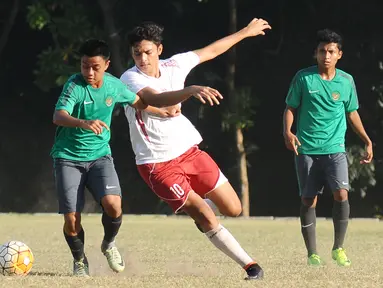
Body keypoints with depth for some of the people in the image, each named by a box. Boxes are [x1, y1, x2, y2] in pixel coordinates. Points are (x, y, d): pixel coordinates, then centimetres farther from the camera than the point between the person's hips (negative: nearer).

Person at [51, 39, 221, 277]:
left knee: (113, 203, -23)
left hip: (99, 156, 3)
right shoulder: (75, 85, -17)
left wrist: (189, 93, 10)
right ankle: (79, 260, 21)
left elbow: (146, 102, 13)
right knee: (72, 219, -10)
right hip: (68, 157, -3)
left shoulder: (114, 85, -1)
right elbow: (59, 116, -33)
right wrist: (84, 123, -54)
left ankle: (109, 244, 9)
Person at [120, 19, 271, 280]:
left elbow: (210, 52, 14)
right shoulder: (129, 79, -17)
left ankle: (200, 210, 37)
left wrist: (245, 32, 22)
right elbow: (158, 99, -36)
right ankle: (249, 265, -1)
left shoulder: (173, 65, -1)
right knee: (207, 219, -13)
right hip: (157, 163, -5)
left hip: (189, 151, 5)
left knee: (233, 209, 5)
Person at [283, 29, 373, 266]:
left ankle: (338, 248, -2)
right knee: (309, 200, 1)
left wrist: (367, 140, 11)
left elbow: (352, 113, 16)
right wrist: (287, 132, -13)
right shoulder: (303, 78, -1)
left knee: (341, 193, -17)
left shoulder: (347, 81, 5)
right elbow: (290, 108, 5)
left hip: (335, 148, 1)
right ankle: (312, 253, 12)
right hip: (307, 149, 0)